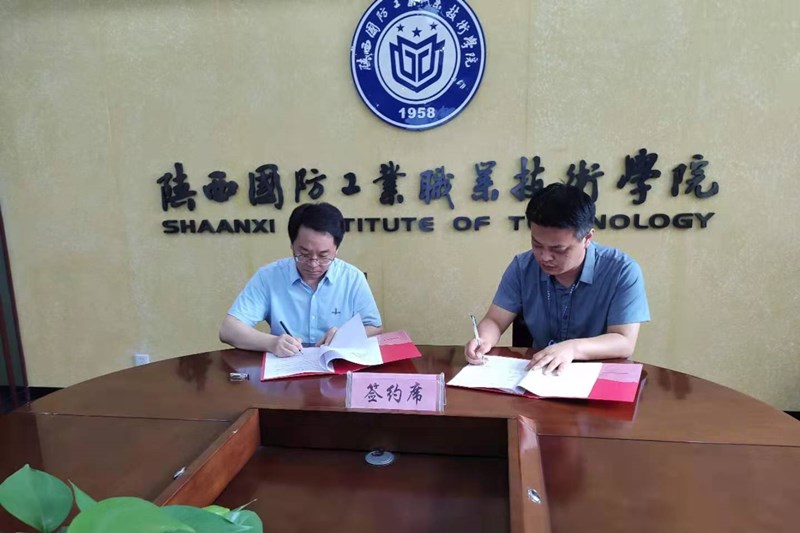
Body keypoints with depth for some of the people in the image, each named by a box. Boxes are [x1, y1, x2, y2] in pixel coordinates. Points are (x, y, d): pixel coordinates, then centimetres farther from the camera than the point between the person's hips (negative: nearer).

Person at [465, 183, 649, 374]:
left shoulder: (622, 272, -13)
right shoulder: (522, 267, -4)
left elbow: (625, 342, -17)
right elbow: (494, 321, -1)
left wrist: (573, 348, -32)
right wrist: (483, 341, -23)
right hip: (538, 375, 3)